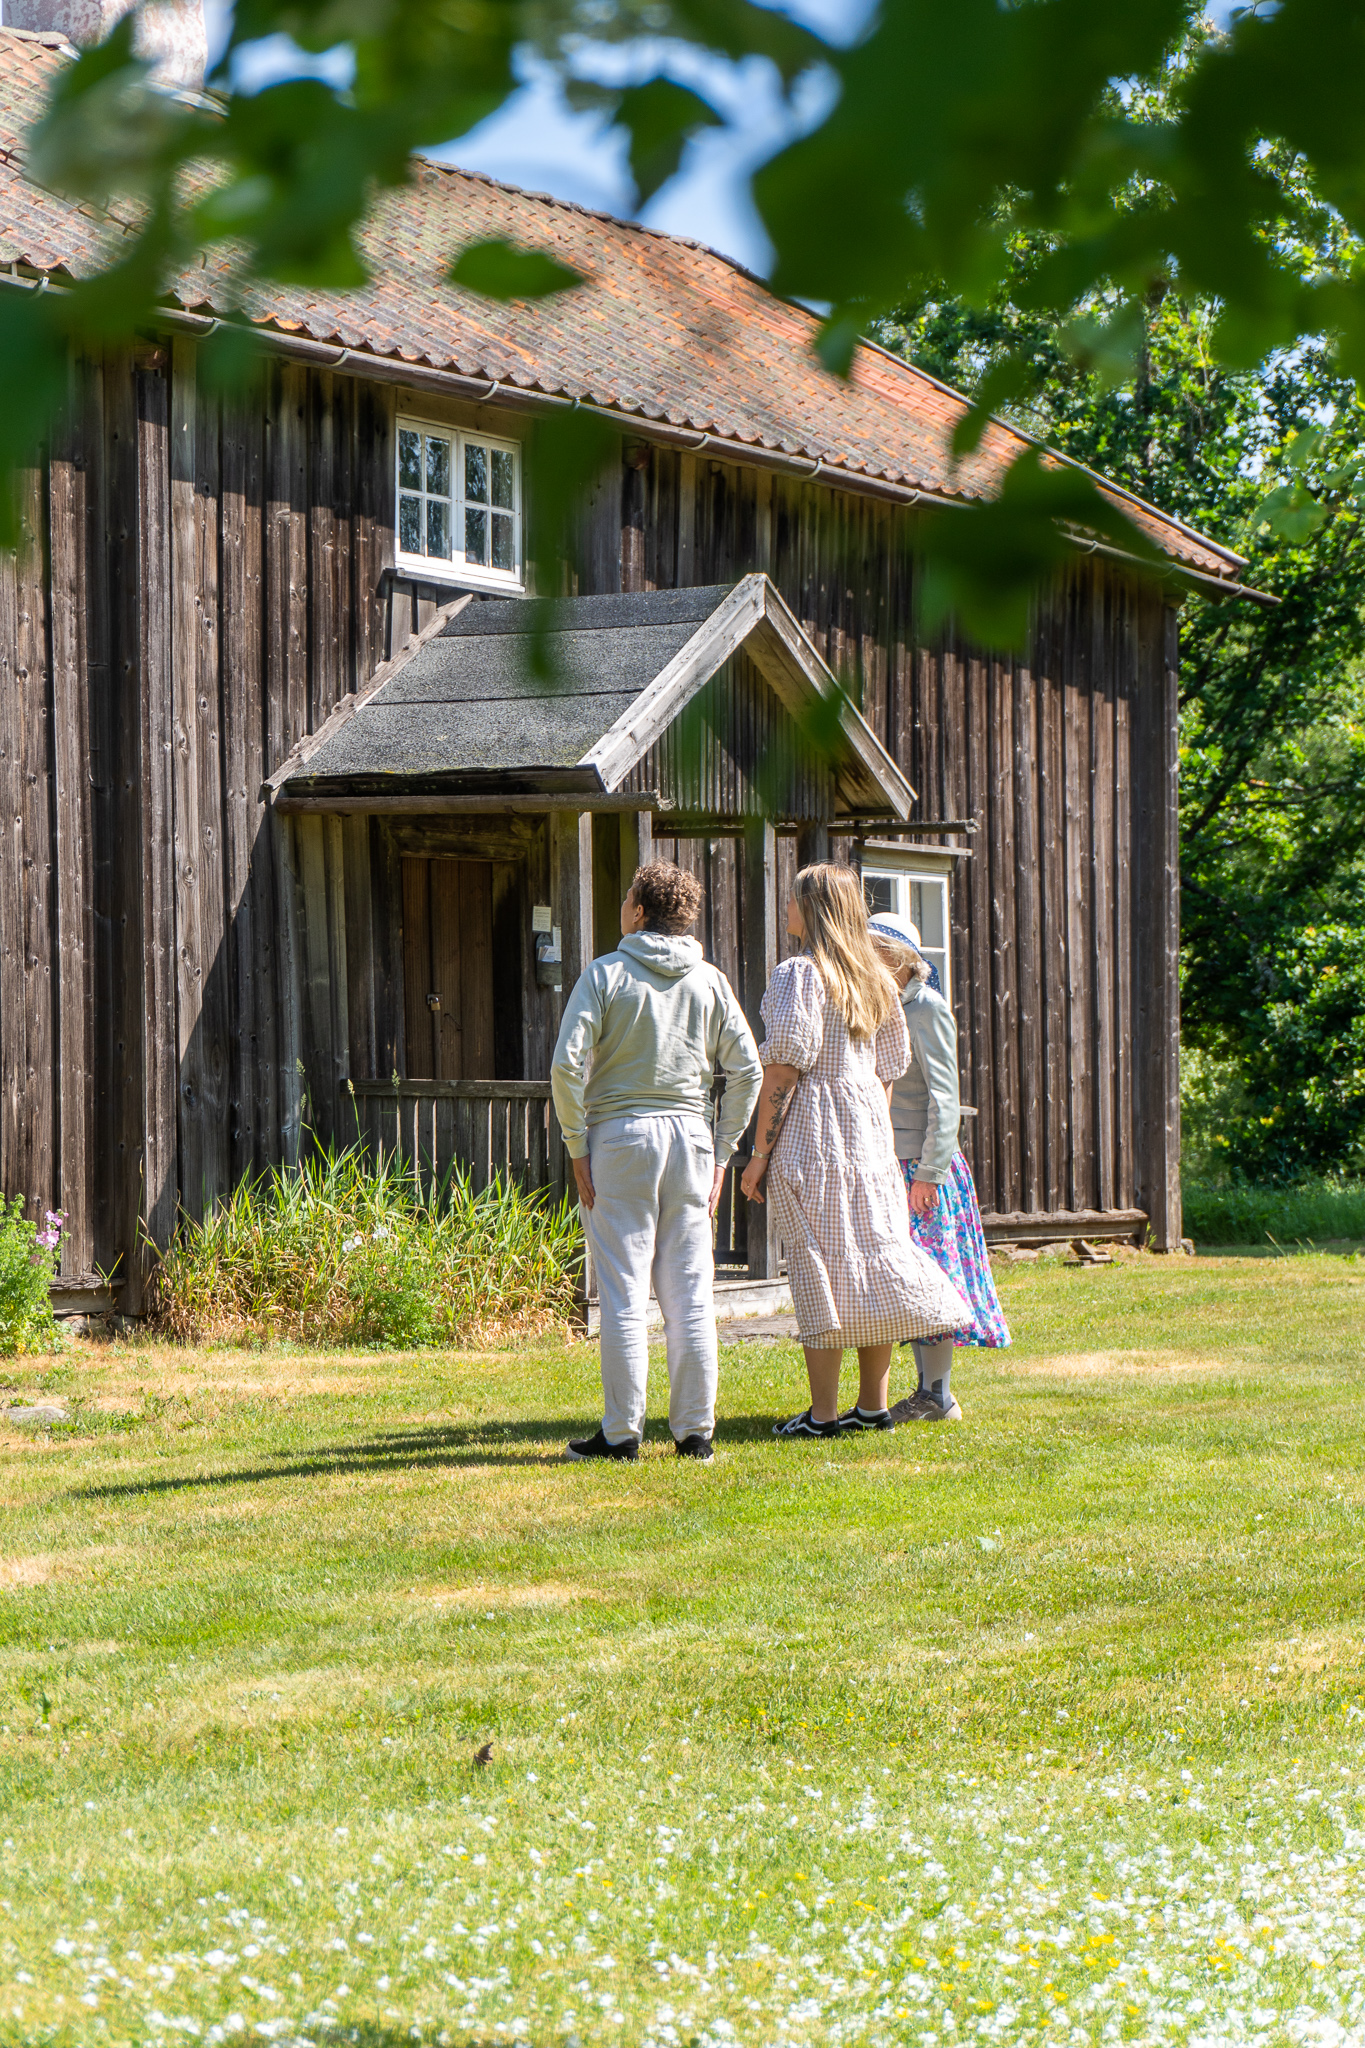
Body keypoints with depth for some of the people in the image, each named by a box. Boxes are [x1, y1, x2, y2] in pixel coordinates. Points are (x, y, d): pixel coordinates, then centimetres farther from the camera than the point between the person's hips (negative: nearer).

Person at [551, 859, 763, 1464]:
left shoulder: (606, 975, -3)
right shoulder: (709, 981, 6)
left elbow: (567, 1064, -10)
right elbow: (747, 1069, 5)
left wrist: (578, 1149, -4)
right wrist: (722, 1149, 10)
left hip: (620, 1138, -3)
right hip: (690, 1136, 3)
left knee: (623, 1292, -1)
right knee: (690, 1294, 5)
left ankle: (622, 1432, -1)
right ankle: (695, 1430, 7)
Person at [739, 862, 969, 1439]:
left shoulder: (798, 975, -10)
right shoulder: (875, 978, 13)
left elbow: (783, 1067, -15)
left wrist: (761, 1152, -12)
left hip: (810, 1131, -7)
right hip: (869, 1131, 7)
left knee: (819, 1263, -6)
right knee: (872, 1252, 9)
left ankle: (822, 1413, -5)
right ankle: (873, 1405, 13)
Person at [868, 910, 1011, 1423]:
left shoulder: (926, 1007, -10)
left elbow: (943, 1096, -14)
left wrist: (930, 1171, -19)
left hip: (923, 1163, -8)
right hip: (889, 1165, 8)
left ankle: (940, 1396, -3)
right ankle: (926, 1389, 13)